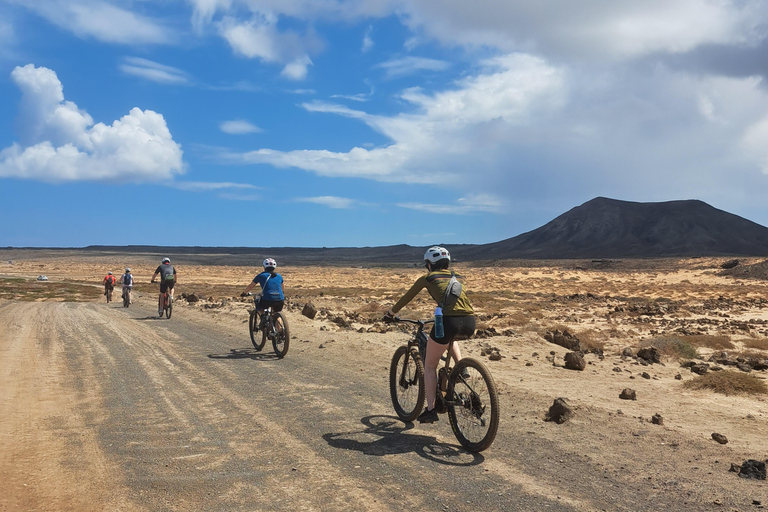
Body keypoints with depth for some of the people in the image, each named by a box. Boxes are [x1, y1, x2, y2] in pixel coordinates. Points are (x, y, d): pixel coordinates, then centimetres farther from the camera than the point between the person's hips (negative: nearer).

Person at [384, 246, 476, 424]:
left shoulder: (427, 278, 16)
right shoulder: (459, 278, 26)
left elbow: (406, 298, 26)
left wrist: (391, 313, 41)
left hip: (449, 321, -5)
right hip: (470, 323, 5)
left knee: (429, 365, 15)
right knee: (450, 337, 41)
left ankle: (430, 409, 12)